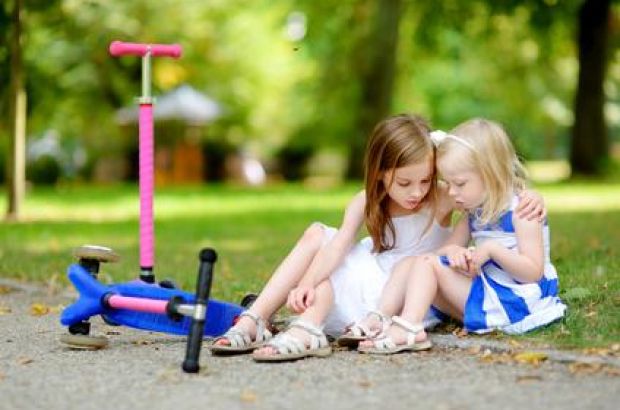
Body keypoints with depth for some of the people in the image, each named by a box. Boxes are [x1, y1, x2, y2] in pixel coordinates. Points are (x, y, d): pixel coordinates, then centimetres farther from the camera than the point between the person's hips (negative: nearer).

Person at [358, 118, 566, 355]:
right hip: (485, 289, 9)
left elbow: (534, 272, -17)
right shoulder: (475, 211, 13)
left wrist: (492, 249, -26)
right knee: (409, 264, 1)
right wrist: (452, 251, -11)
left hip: (513, 299, -9)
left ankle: (406, 330, -36)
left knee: (427, 263, -17)